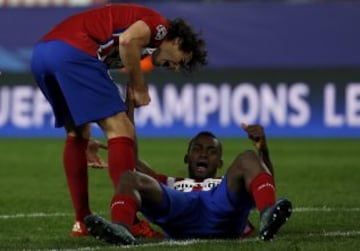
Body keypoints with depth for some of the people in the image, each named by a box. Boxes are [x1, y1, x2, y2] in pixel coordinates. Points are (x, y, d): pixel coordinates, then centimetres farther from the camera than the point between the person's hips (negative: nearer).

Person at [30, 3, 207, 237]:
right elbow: (127, 40, -15)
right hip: (72, 51, -10)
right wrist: (140, 89, -2)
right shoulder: (159, 25, 8)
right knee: (120, 129, -8)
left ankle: (82, 222, 22)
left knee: (77, 134, 22)